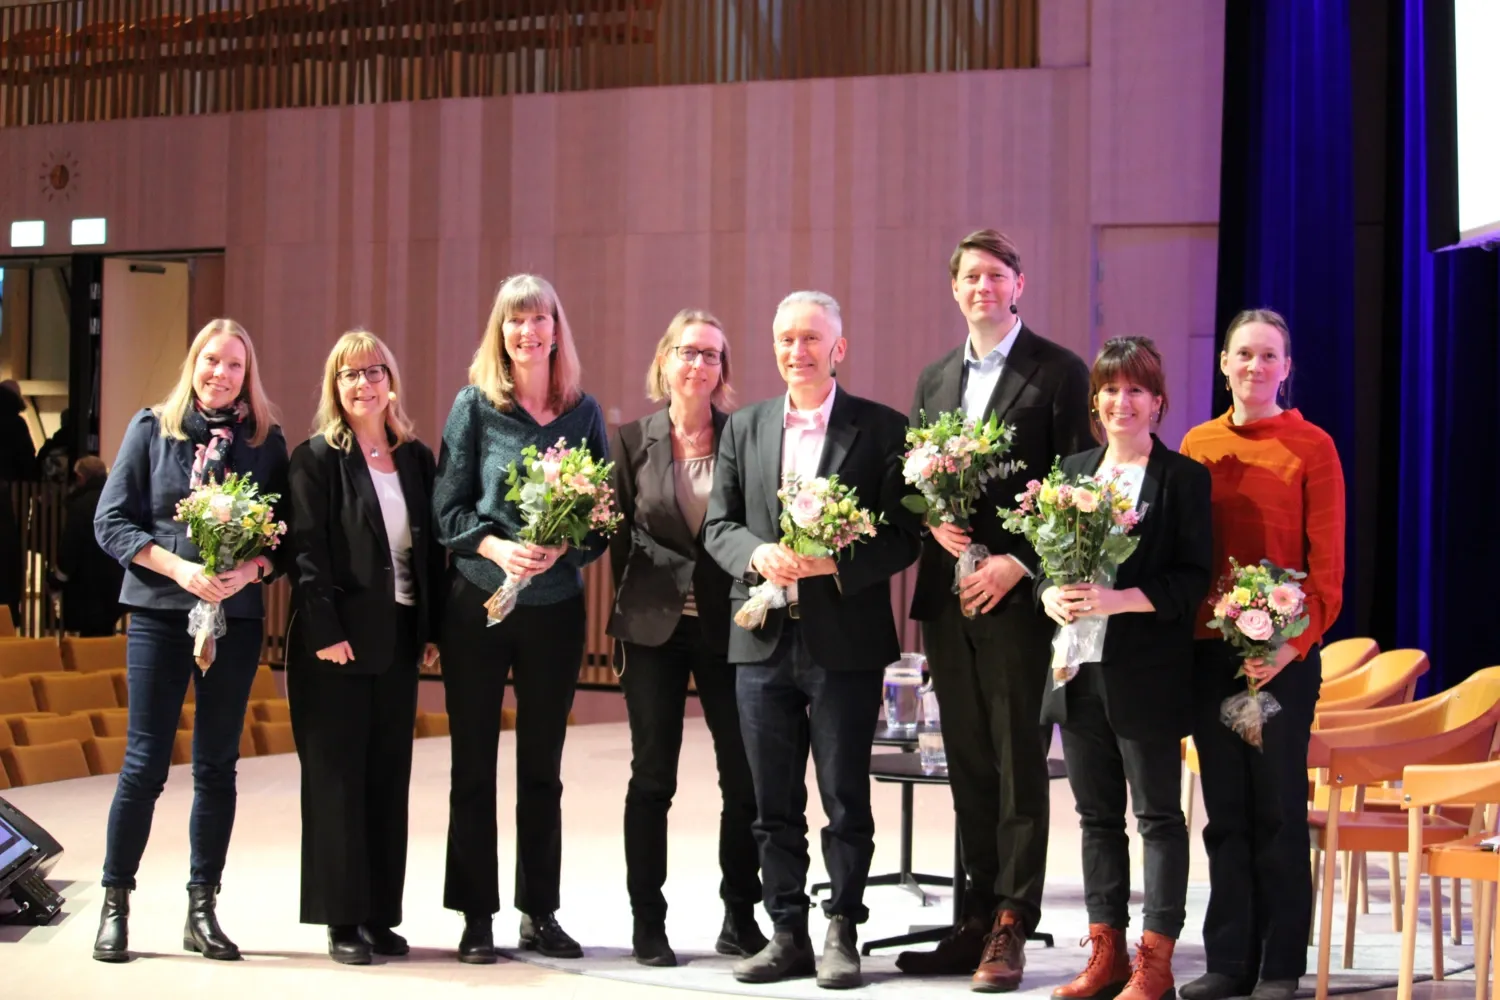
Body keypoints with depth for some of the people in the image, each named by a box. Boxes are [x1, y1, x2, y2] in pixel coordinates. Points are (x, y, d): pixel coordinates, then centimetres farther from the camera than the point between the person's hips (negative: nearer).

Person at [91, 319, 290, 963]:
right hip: (160, 613, -1)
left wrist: (249, 571, -16)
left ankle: (202, 910, 14)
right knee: (145, 763, -1)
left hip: (237, 617, 2)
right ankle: (115, 903, 10)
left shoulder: (266, 441, 5)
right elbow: (111, 522, -1)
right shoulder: (152, 428, 3)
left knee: (216, 766, 6)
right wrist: (180, 568, -14)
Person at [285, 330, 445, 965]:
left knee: (389, 778, 8)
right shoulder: (316, 458, -3)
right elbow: (307, 551, -10)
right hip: (337, 638, -5)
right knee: (336, 779, 0)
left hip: (399, 639, 5)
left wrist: (432, 628, 4)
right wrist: (325, 631, -17)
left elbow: (432, 548, 11)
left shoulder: (416, 459, 11)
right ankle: (342, 920, 6)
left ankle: (381, 915, 14)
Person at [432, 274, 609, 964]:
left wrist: (562, 549, -14)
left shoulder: (583, 412, 5)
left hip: (556, 605, 2)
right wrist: (495, 547, -19)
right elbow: (447, 506, -2)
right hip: (478, 602, -2)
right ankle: (476, 918, 11)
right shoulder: (474, 406, 0)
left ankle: (540, 914, 18)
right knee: (473, 765, 3)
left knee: (542, 767, 9)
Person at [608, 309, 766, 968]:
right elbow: (620, 535, 4)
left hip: (727, 624, 0)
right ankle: (648, 921, 14)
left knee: (745, 775, 1)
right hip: (654, 625, 0)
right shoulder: (633, 441, 4)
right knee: (652, 776, 5)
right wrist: (632, 609, -2)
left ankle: (740, 918, 14)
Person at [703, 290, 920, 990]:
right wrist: (756, 554, -13)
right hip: (763, 640, 4)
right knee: (774, 805, 9)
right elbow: (718, 525, 8)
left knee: (845, 800, 4)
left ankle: (841, 934, 15)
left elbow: (902, 537, -5)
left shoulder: (881, 428, -1)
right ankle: (787, 934, 19)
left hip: (845, 641, -3)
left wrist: (833, 562, -19)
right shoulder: (744, 428, 11)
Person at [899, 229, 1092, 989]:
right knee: (969, 765, 9)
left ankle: (1011, 927, 1)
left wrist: (1019, 563, -14)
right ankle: (978, 919, 15)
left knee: (1019, 763, -3)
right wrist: (935, 523, -3)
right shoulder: (935, 379, 16)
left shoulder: (1059, 373, -2)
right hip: (948, 596, 6)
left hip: (1019, 594, -6)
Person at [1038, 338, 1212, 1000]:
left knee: (1158, 815, 1)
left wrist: (1115, 600, -20)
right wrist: (1053, 598, -7)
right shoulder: (1074, 469, 13)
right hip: (1080, 670, 5)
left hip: (1148, 675, -5)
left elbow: (1191, 579, -9)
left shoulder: (1183, 478, -3)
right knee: (1097, 814, 11)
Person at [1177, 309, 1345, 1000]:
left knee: (1278, 809, 1)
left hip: (1280, 653, -4)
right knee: (1225, 810, 9)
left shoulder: (1312, 447, -2)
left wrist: (1293, 643, -17)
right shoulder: (1198, 445, 9)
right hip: (1208, 649, 4)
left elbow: (1326, 563, -5)